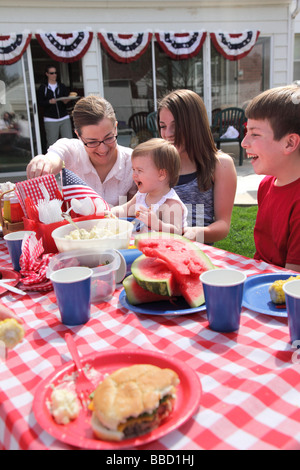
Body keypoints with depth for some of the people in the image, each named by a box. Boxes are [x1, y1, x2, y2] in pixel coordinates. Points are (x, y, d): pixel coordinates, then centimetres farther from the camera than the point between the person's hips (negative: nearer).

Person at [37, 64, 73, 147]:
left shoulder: (62, 86, 15)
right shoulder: (43, 88, 5)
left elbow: (68, 99, 11)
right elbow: (40, 102, -1)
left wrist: (66, 101, -12)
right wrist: (49, 102, -18)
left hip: (64, 118, 3)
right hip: (50, 120, -2)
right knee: (52, 144, -4)